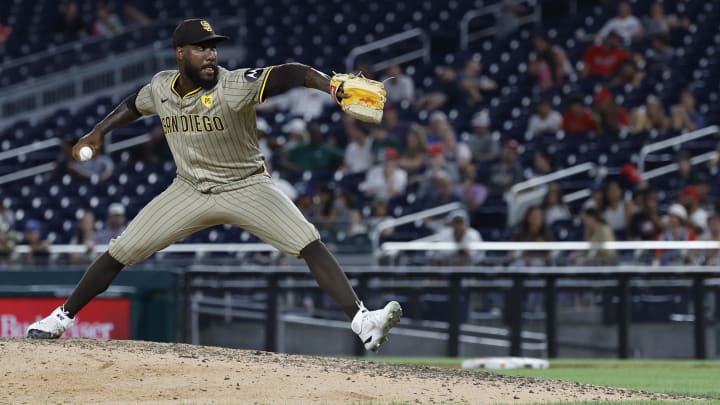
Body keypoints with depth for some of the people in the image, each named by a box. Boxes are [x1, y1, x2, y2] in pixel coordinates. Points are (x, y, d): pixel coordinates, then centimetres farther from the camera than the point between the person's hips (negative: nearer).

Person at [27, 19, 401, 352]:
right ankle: (62, 318, 19)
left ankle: (361, 321, -26)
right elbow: (133, 105, 17)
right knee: (119, 252, 1)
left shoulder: (235, 86, -24)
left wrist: (332, 88, -56)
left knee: (310, 244, -23)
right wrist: (97, 134, 11)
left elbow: (289, 74, -40)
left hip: (245, 186, -4)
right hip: (190, 190, 4)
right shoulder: (161, 88, -7)